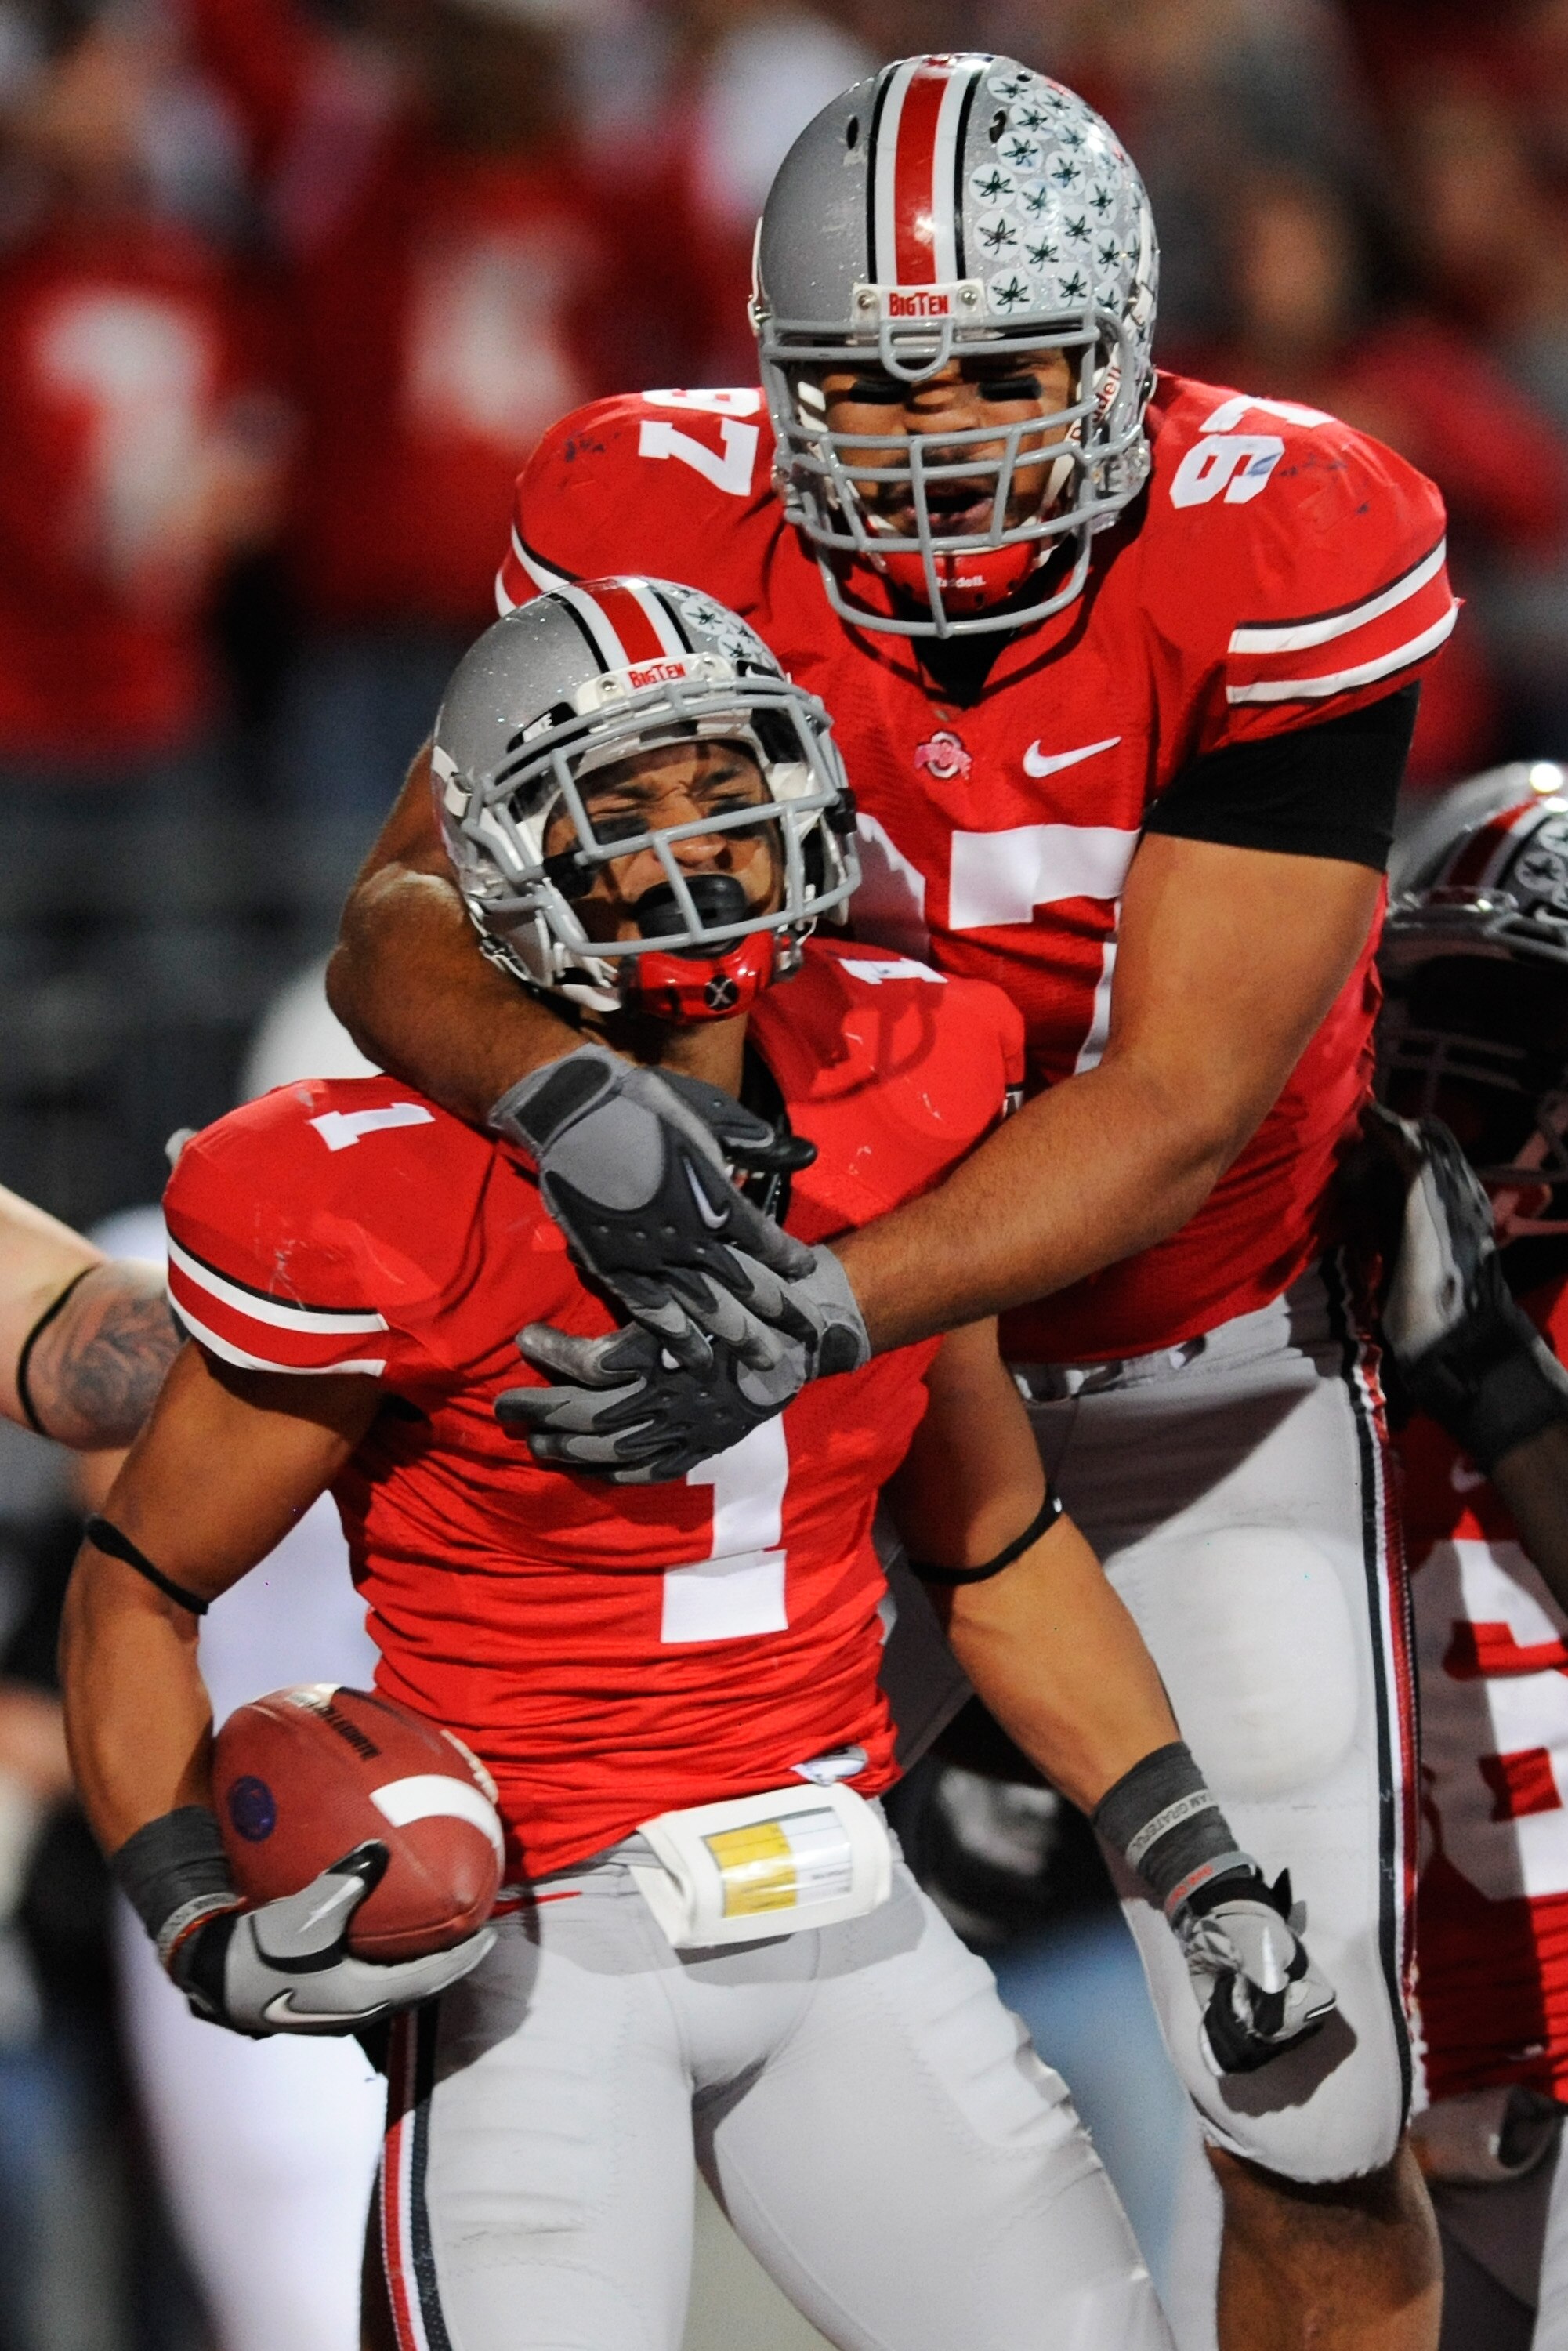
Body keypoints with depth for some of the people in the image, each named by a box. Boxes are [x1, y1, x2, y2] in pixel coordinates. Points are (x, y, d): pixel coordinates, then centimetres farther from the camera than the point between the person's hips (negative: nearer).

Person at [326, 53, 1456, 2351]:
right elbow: (406, 921, -20)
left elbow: (1178, 1107, -28)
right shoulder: (663, 520, -19)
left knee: (1313, 2132, 1)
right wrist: (570, 1099, -43)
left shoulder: (1282, 559, -26)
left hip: (1193, 1351, -1)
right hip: (798, 1320, 1)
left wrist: (812, 1311, -41)